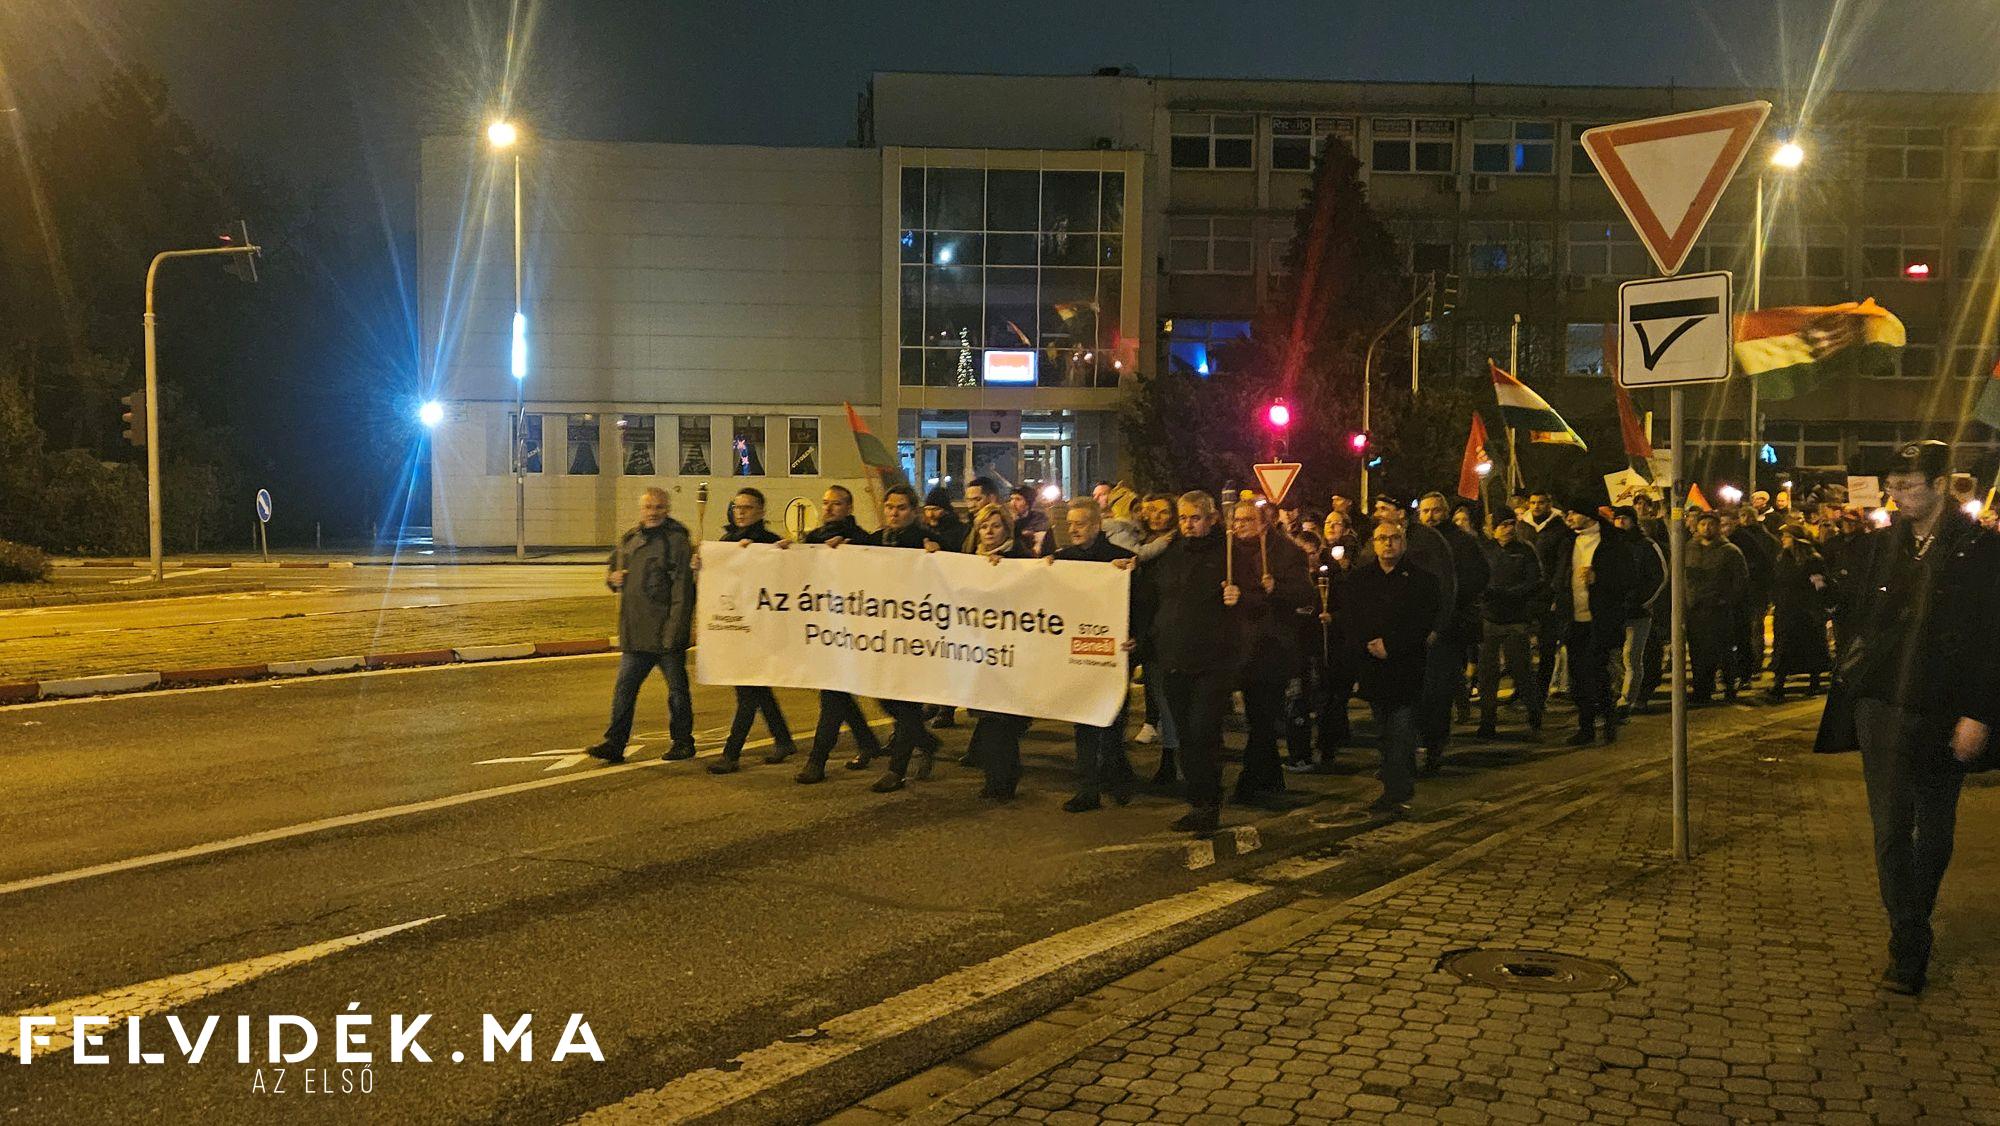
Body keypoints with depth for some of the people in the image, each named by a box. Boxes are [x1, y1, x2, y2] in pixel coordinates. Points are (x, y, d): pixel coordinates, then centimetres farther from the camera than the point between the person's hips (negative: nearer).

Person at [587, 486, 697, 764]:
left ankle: (682, 741, 19)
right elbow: (611, 569, 29)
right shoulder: (628, 539, 13)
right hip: (635, 633, 6)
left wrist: (675, 628, -20)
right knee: (624, 688, 4)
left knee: (677, 688, 7)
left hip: (666, 633, -6)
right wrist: (612, 577, 4)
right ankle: (614, 742, 8)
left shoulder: (677, 541, -8)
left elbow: (682, 589, -13)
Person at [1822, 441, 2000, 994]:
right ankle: (1908, 947, 6)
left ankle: (1914, 923, 31)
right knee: (1891, 826, 0)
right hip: (1884, 706, 3)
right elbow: (1856, 612, 15)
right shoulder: (1883, 545, 7)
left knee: (1935, 827, 13)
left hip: (1946, 714, -3)